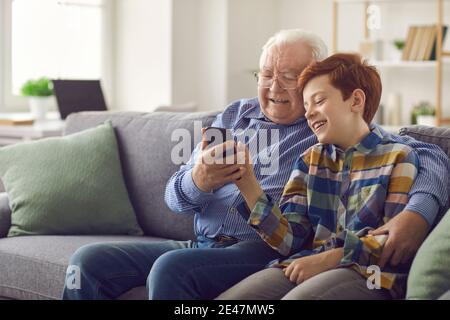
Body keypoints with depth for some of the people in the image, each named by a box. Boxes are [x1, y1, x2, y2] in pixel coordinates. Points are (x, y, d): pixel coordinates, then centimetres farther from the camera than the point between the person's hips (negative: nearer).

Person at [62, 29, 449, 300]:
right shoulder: (235, 116, 17)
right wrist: (198, 181, -15)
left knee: (171, 267, -33)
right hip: (201, 245, 6)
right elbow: (175, 197, 11)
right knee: (89, 262, -13)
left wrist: (417, 213, -27)